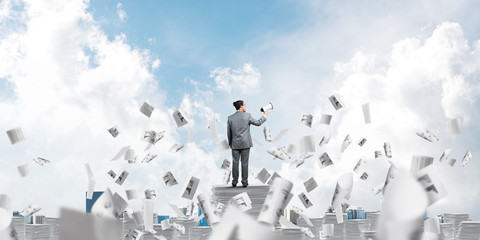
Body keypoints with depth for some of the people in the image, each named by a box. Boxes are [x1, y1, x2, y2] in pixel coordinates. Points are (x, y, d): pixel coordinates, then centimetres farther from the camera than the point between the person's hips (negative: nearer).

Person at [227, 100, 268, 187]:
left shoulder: (230, 118, -2)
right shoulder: (247, 116, -8)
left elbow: (229, 133, 4)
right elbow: (258, 123, 2)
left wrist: (230, 143, 16)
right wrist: (265, 115, 18)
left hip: (235, 144, 2)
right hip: (245, 144, -2)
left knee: (235, 162, 10)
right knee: (244, 163, 5)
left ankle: (235, 181, 11)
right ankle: (244, 181, 7)